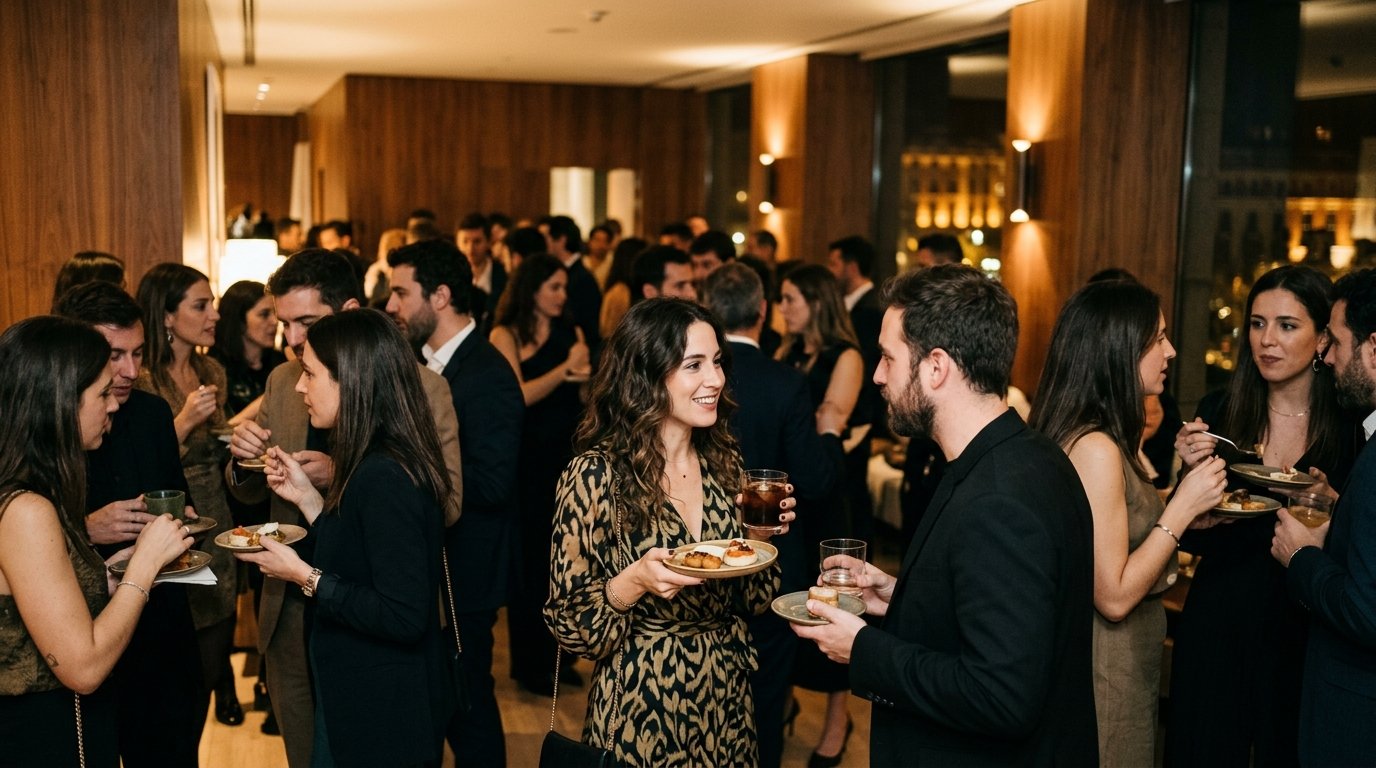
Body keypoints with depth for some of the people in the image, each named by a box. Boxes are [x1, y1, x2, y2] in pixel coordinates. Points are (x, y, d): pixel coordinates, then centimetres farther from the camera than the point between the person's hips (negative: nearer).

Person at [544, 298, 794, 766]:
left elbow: (748, 600, 7)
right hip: (644, 713, -5)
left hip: (726, 701, 5)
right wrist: (635, 581, -27)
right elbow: (569, 622, -12)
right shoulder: (596, 475, -17)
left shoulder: (723, 461, 0)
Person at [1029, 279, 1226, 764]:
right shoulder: (1094, 447, -23)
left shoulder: (1104, 439, 6)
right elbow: (1113, 597, -23)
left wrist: (1179, 470, 5)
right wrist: (1183, 506, -18)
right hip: (1107, 674, -9)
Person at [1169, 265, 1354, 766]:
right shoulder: (1218, 413, -3)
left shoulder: (1350, 425, -7)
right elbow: (1190, 538, -2)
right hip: (1217, 628, 1)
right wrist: (1192, 474, -20)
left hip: (1306, 636, -1)